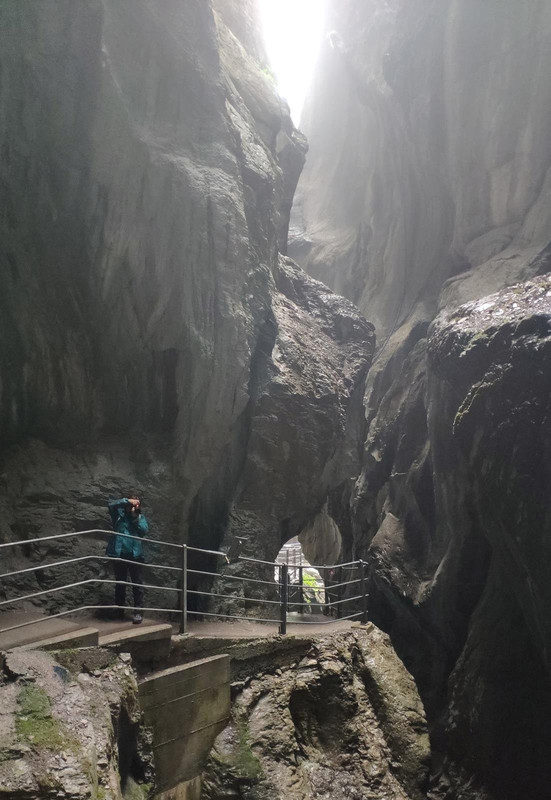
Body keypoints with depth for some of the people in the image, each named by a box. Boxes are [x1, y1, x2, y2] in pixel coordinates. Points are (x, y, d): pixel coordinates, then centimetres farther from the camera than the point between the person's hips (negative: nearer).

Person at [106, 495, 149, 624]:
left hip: (135, 554, 1)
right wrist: (127, 501, -13)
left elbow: (144, 530, -4)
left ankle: (138, 611, 0)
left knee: (137, 584, -2)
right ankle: (120, 611, 19)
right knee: (120, 583, 9)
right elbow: (111, 504, -12)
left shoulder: (141, 517, 12)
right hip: (119, 553, 0)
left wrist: (135, 517, -9)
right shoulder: (119, 513, 7)